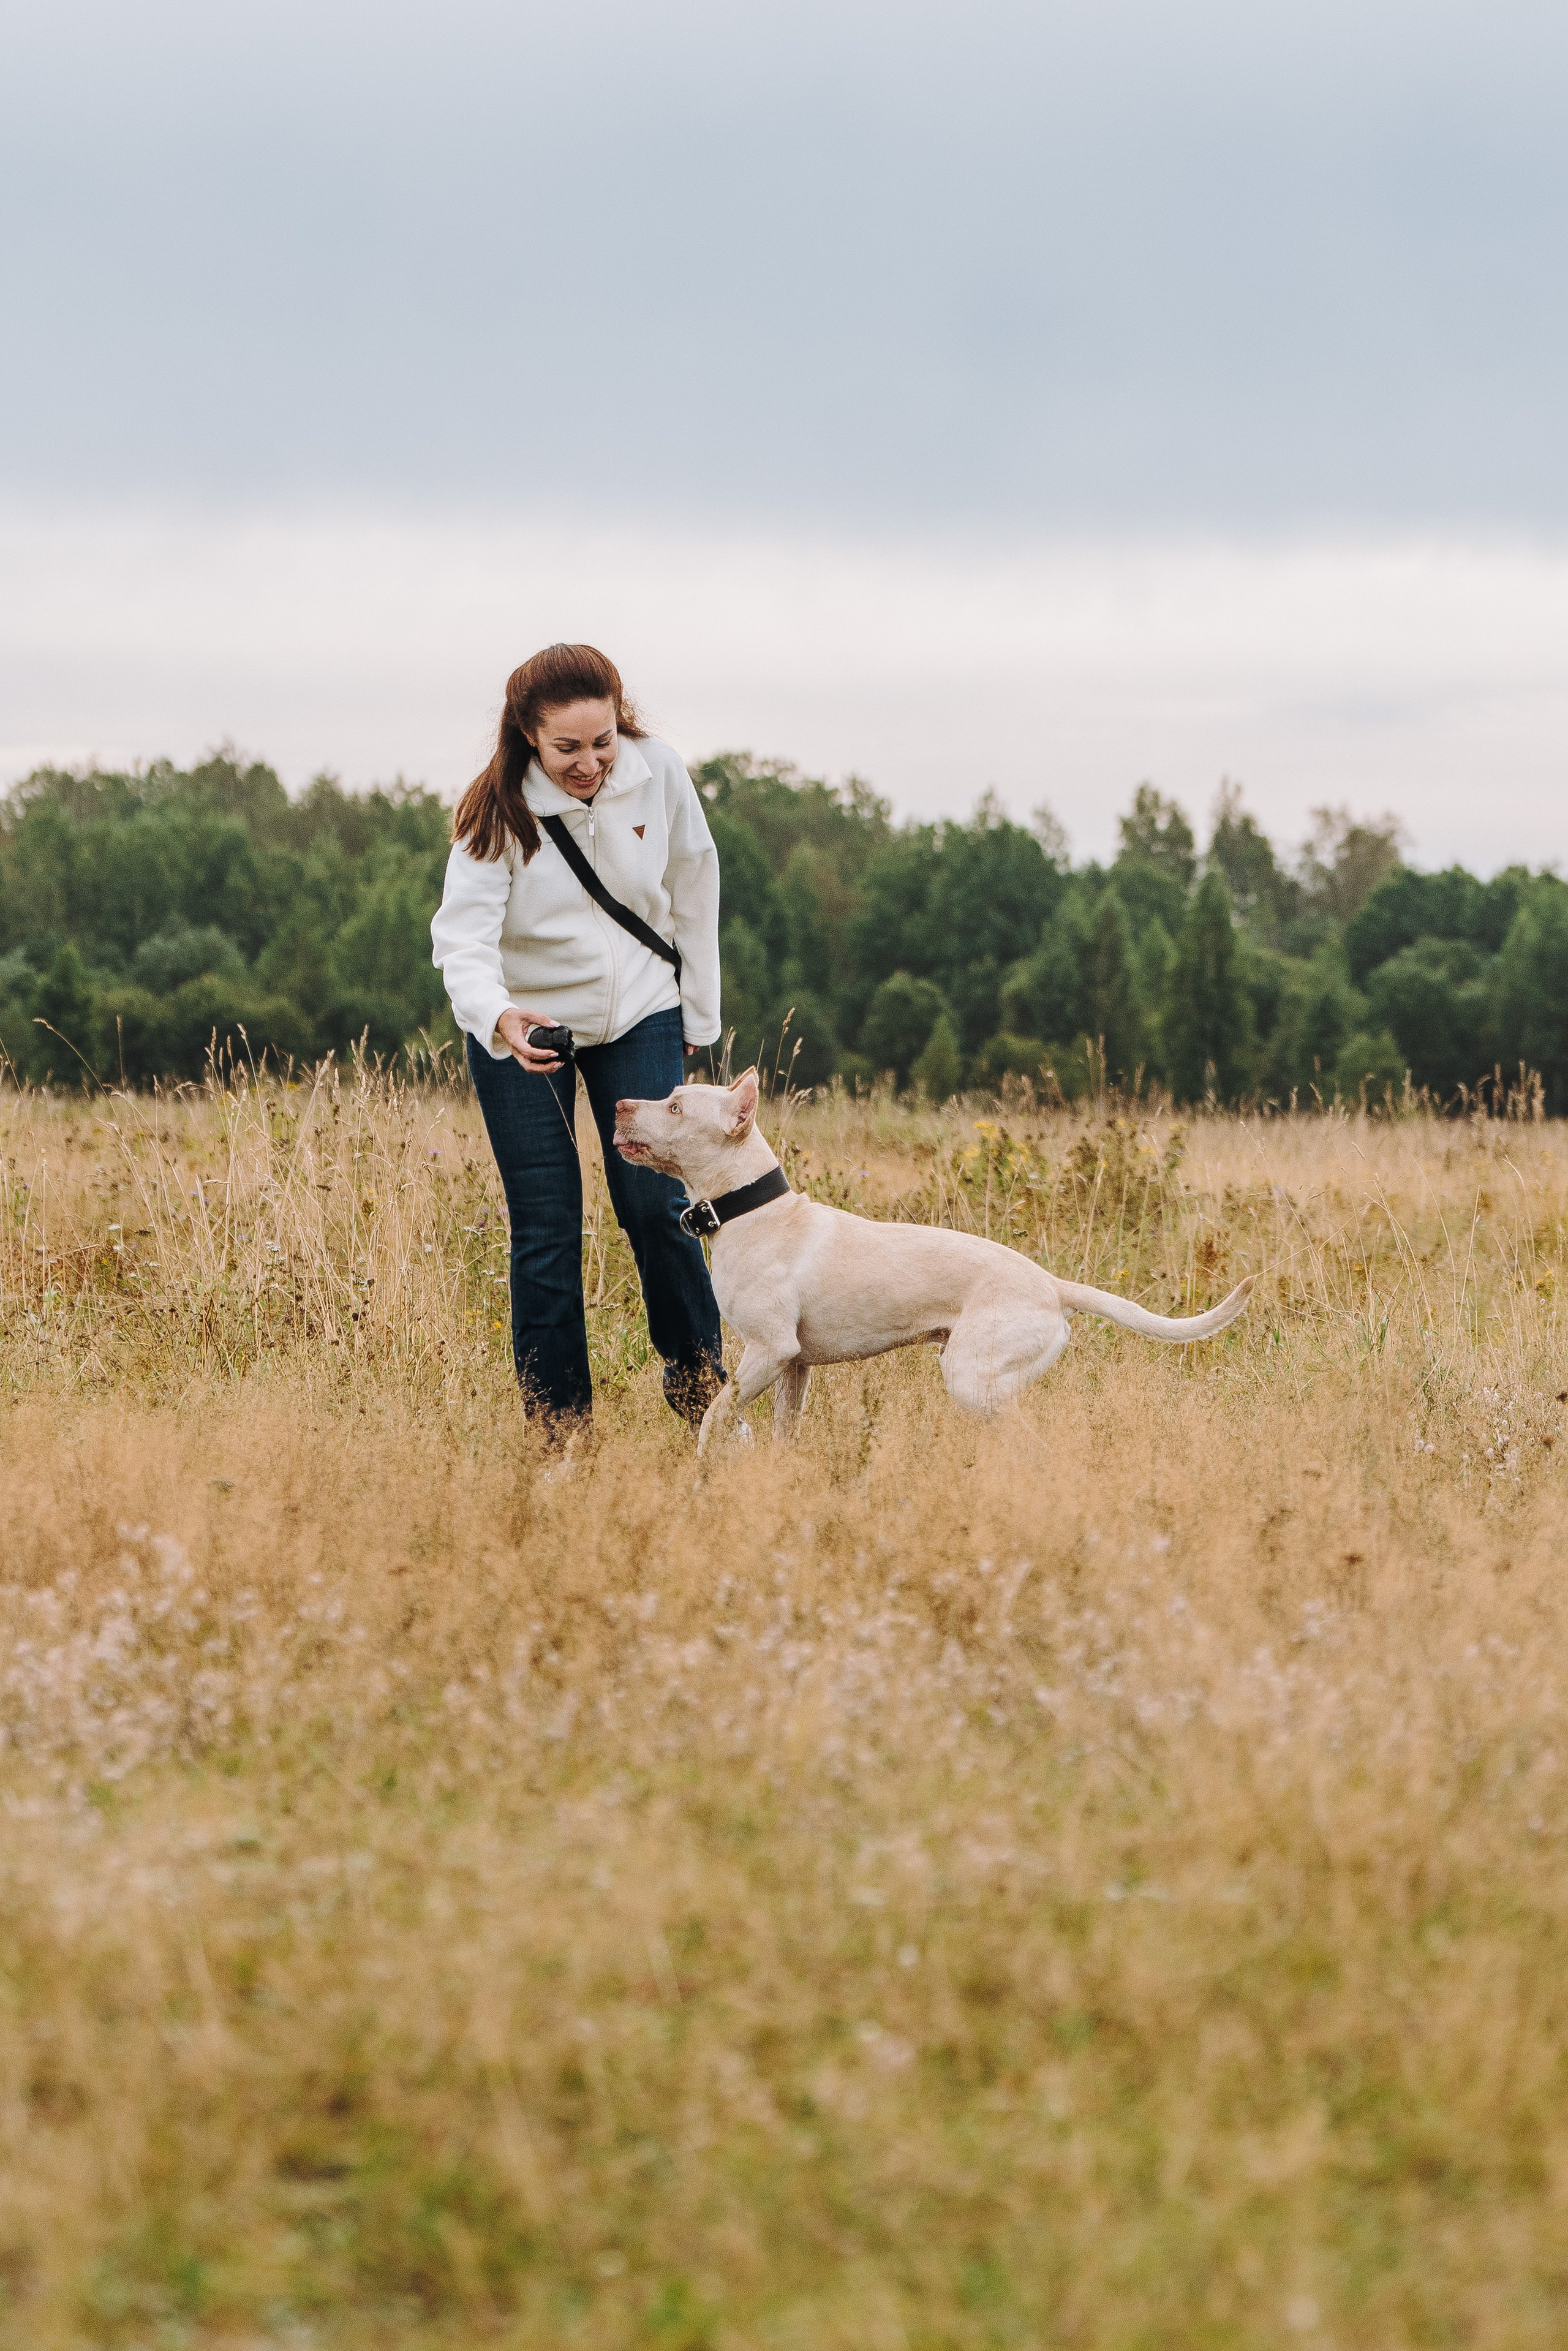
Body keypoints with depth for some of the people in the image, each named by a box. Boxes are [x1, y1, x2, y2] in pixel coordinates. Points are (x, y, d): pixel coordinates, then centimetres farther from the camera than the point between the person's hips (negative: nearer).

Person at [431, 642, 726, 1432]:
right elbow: (462, 935, -27)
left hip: (640, 1017, 1)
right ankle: (558, 1423, 6)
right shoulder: (497, 811, -19)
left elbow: (693, 890, 2)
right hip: (522, 1026, -1)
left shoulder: (658, 775, -12)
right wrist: (497, 1017, -48)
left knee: (656, 1205, -8)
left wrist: (698, 1014, 8)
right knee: (545, 1232, -2)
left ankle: (698, 1380, 13)